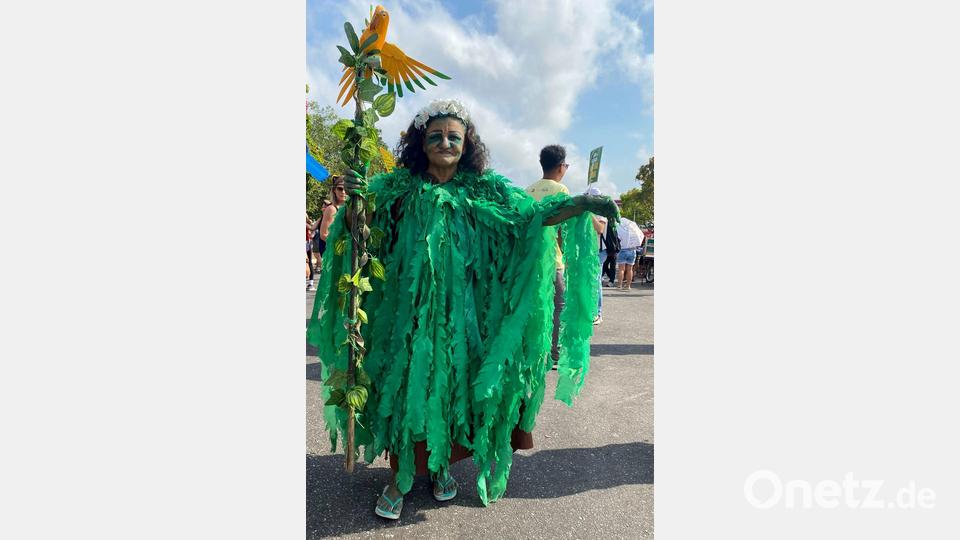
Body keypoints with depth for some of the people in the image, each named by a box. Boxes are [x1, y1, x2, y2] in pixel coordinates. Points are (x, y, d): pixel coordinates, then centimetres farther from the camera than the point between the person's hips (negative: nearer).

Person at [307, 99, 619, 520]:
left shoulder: (485, 189, 3)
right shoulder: (400, 187, 2)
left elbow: (533, 215, -3)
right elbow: (360, 227, 3)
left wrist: (583, 204, -16)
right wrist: (353, 200, -19)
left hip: (460, 313, 1)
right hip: (409, 309, -1)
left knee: (452, 386, 9)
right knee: (406, 386, 2)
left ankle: (441, 465, 31)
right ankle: (400, 477, 19)